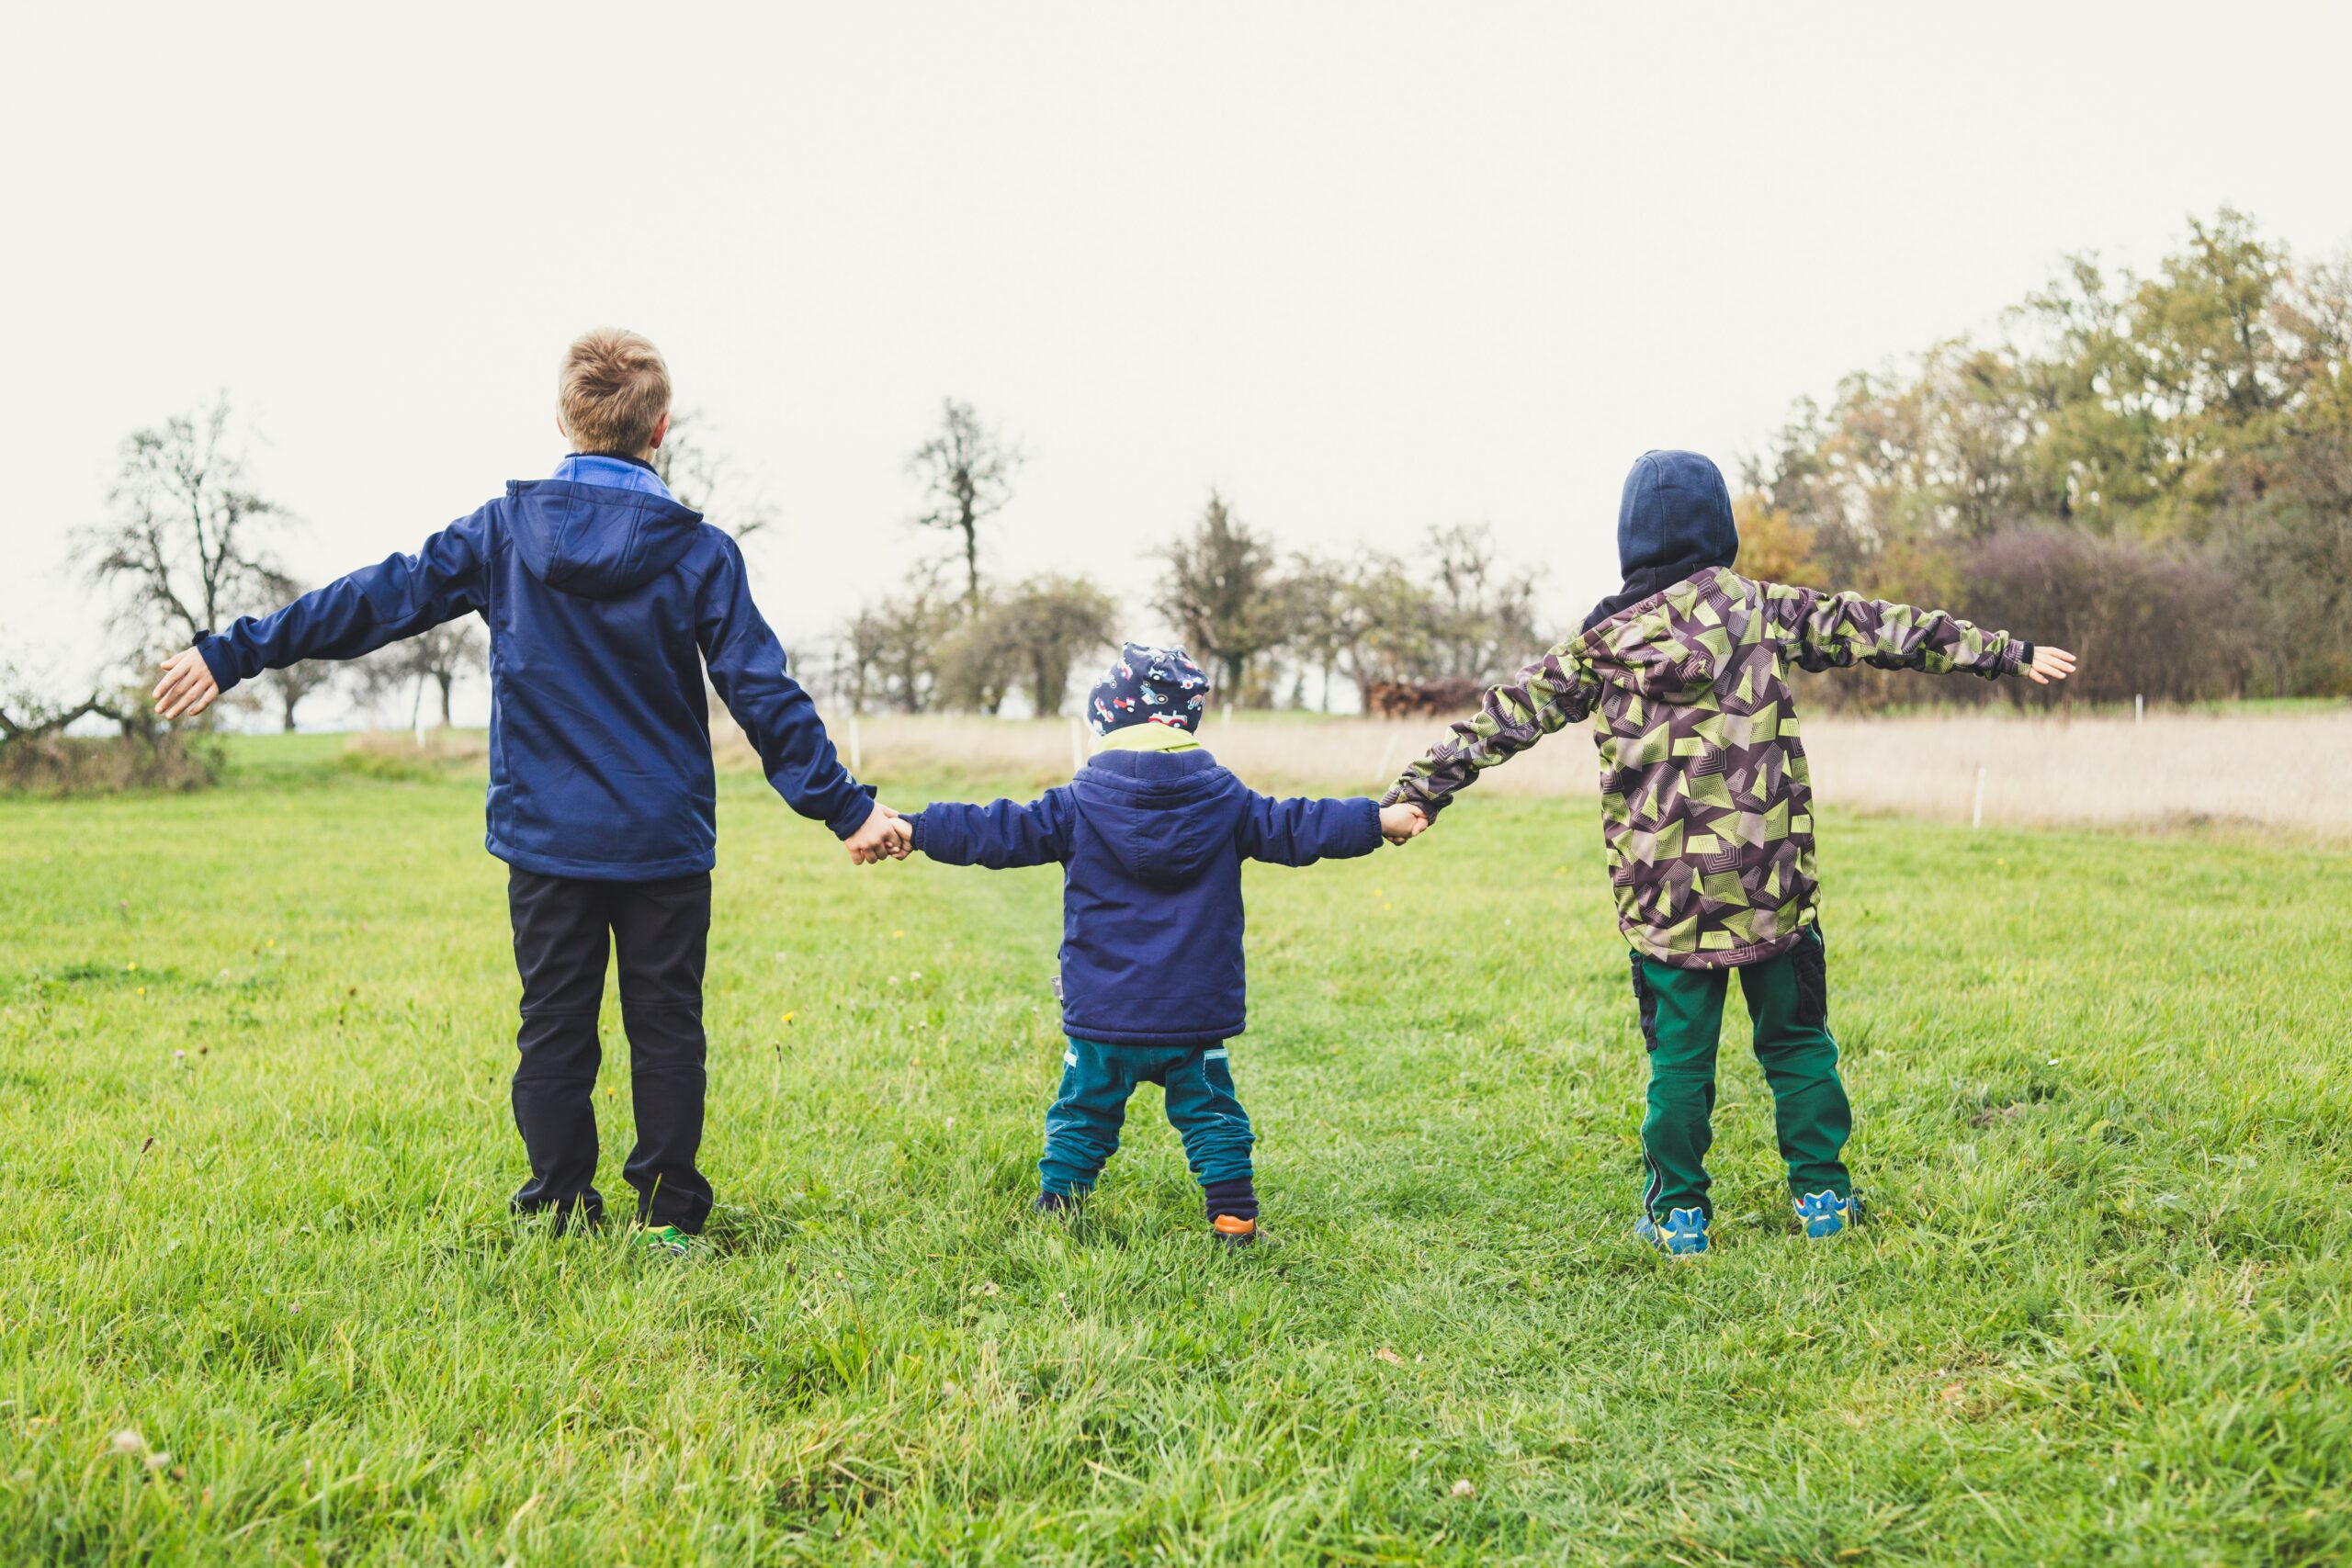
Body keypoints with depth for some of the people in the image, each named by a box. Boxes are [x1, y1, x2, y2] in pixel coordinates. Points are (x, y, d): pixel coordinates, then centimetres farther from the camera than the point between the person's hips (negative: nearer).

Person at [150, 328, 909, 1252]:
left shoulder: (502, 532, -2)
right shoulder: (699, 553, -6)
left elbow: (380, 600, 1)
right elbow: (764, 696, -7)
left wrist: (236, 653, 9)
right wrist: (844, 806, -1)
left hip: (545, 838, 1)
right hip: (665, 839, -1)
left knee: (554, 1029, 10)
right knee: (665, 1029, 8)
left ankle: (560, 1212, 14)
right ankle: (668, 1216, 11)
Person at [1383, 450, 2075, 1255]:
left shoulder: (1603, 643, 3)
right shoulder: (1763, 611, 1)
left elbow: (1508, 716, 4)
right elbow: (1876, 628, 5)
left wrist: (1417, 788, 8)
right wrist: (2005, 651, 11)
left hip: (1665, 894, 0)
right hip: (1771, 883, 0)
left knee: (1679, 1056, 8)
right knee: (1796, 1040, 14)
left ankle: (1678, 1214, 13)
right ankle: (1821, 1194, 21)